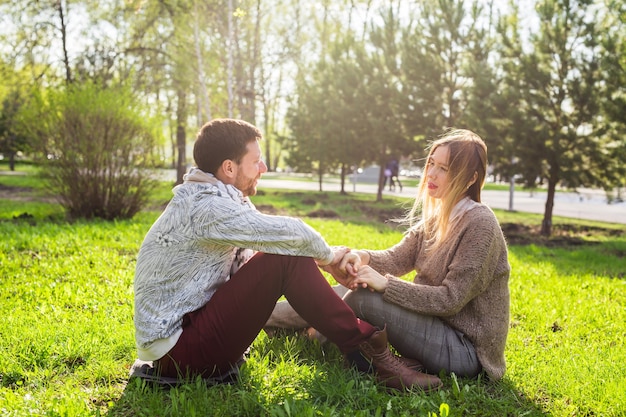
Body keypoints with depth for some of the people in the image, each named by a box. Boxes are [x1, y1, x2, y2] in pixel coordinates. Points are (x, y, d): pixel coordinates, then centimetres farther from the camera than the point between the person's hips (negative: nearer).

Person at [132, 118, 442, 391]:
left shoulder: (218, 198, 9)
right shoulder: (205, 207, -22)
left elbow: (274, 237, 12)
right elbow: (291, 233, -21)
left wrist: (322, 258, -1)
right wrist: (327, 256, -1)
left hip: (192, 320, 10)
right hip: (176, 354, -10)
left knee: (281, 252, 5)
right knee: (285, 259, -21)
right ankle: (365, 349, -11)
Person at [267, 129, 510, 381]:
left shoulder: (479, 224, -19)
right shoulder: (436, 217, 7)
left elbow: (451, 299, -23)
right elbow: (396, 258, 0)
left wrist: (385, 284, -26)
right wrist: (362, 257, -21)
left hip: (465, 349, -8)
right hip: (438, 323, 8)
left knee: (363, 297, -19)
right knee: (354, 288, 4)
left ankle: (322, 333, 9)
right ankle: (267, 317, 13)